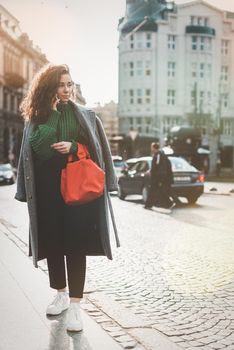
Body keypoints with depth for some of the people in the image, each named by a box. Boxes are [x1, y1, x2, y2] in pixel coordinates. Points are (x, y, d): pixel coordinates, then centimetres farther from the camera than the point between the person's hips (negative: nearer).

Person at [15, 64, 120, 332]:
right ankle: (61, 294, 27)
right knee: (52, 244, 8)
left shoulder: (86, 116, 5)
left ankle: (75, 305, -3)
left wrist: (73, 147, -11)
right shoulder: (37, 118, 6)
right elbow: (38, 147, -6)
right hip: (47, 190, 2)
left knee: (75, 245, -7)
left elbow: (97, 150, 2)